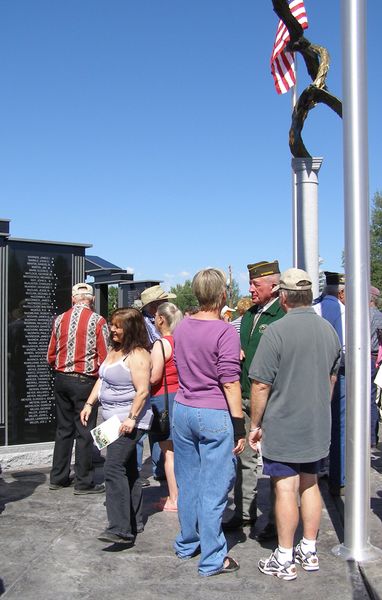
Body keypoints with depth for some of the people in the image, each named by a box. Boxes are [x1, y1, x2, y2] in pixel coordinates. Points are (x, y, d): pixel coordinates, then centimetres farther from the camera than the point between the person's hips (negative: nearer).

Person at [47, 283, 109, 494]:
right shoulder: (97, 321, -9)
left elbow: (51, 356, 8)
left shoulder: (60, 320, 4)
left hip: (61, 379, 5)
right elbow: (104, 357, -10)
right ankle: (83, 482, 7)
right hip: (85, 381, -5)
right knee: (85, 432, 2)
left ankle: (58, 477, 22)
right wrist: (98, 375, 8)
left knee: (63, 429, 14)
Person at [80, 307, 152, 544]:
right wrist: (90, 404, 15)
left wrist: (132, 418, -25)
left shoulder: (137, 355, -16)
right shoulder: (115, 350, 13)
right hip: (113, 420, 10)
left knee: (114, 468, -16)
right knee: (128, 470, 14)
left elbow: (142, 391, -22)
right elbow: (102, 380, 21)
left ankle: (121, 529, -16)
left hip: (130, 421, -10)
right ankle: (134, 522, 24)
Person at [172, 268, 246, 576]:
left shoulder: (182, 327, 6)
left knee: (188, 482, 18)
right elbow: (230, 383, -17)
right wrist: (240, 428, -11)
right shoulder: (225, 331, -15)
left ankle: (187, 544, 33)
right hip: (214, 415, -7)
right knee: (213, 488, 2)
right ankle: (212, 559, 11)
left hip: (182, 410, 7)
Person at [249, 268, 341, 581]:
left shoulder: (277, 330, -18)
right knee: (310, 484, 16)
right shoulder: (329, 330, 3)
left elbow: (261, 385, -16)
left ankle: (284, 560, 11)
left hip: (282, 426, -6)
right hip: (317, 426, 6)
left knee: (286, 487, 1)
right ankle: (309, 551, 27)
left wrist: (255, 424, -5)